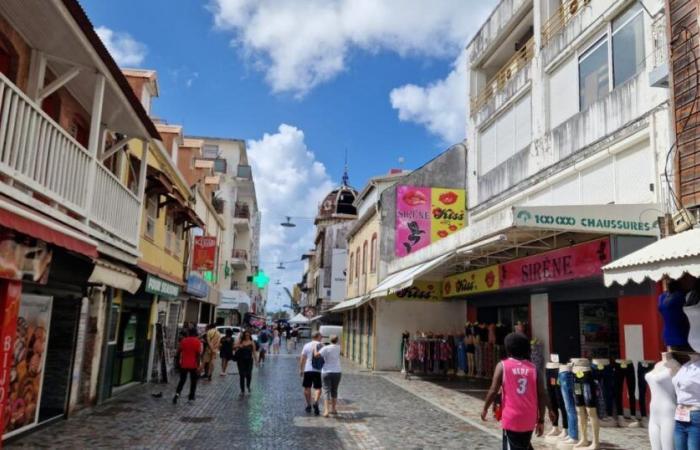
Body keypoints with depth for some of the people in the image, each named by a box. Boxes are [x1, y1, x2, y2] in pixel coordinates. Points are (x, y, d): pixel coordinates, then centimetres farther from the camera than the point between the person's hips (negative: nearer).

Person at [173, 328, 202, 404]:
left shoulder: (183, 341, 2)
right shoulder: (198, 342, -8)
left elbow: (179, 352, 4)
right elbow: (198, 354, -13)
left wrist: (178, 362, 15)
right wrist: (198, 366, -10)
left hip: (184, 364, 3)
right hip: (193, 365, -3)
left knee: (182, 380, 14)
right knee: (193, 382, 11)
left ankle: (177, 394, -6)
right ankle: (191, 397, 13)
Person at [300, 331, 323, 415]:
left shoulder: (306, 345, 3)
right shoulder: (321, 345, 0)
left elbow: (302, 359, 1)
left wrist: (300, 369, 7)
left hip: (307, 369, 2)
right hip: (318, 370, -1)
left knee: (307, 388, 14)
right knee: (318, 388, 2)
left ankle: (308, 405, 21)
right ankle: (315, 402, -21)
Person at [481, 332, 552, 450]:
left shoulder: (502, 366, -6)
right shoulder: (534, 368, 2)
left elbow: (493, 391, -9)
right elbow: (541, 396, 1)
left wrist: (485, 409, 6)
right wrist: (541, 420, 10)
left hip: (511, 419, -4)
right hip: (529, 420, 4)